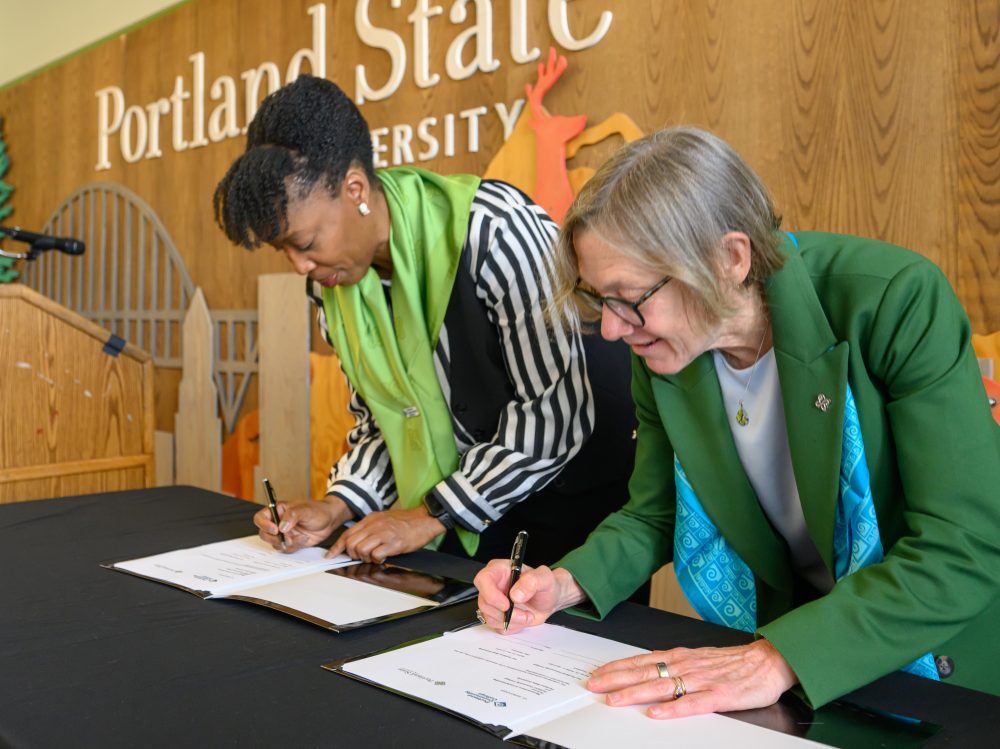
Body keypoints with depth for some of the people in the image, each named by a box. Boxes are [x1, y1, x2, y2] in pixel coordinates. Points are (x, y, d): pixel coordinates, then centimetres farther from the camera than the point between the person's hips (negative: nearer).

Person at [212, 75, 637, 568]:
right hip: (467, 502, 6)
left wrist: (432, 515, -21)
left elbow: (557, 411, -25)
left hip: (583, 493, -5)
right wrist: (339, 505, -10)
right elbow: (380, 417, 6)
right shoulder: (331, 276, -3)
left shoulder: (490, 228, -25)